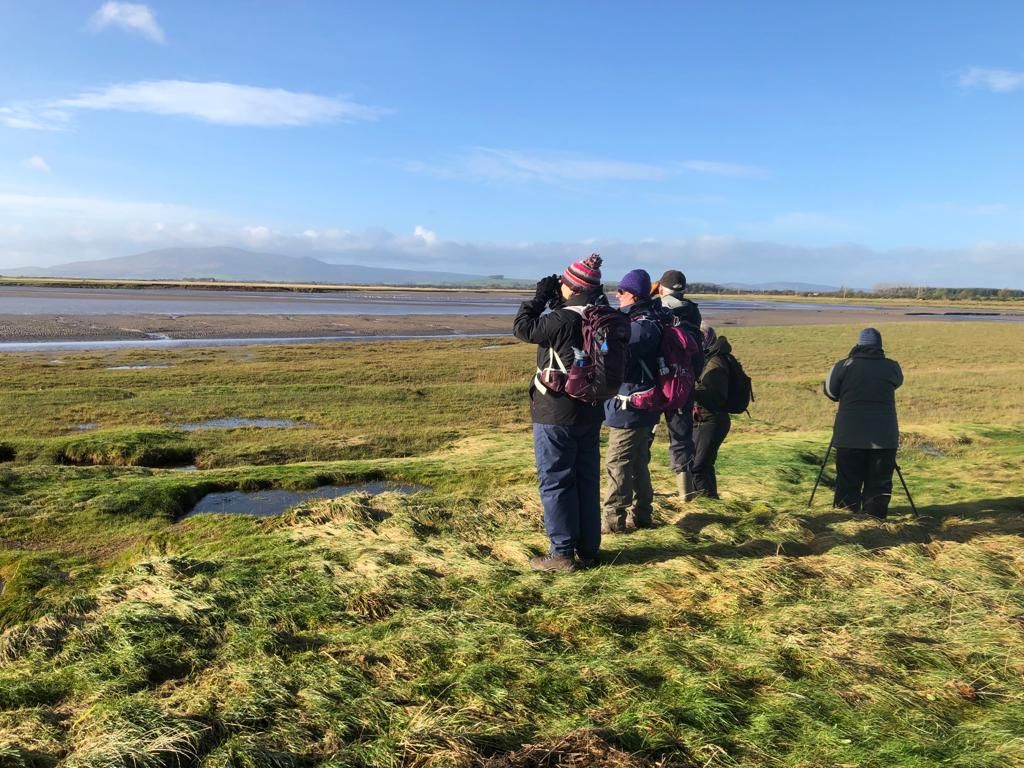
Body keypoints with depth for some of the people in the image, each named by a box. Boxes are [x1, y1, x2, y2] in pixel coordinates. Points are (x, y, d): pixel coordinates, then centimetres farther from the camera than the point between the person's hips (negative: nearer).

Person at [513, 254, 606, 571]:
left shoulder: (563, 319, -21)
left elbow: (522, 327, -11)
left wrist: (540, 297, -1)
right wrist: (555, 302, 11)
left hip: (556, 415, -8)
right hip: (590, 411, 8)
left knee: (555, 481, 2)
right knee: (586, 479, 14)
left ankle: (562, 552, 8)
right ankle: (588, 548, 23)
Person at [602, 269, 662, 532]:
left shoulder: (641, 327, -19)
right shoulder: (647, 322, 13)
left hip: (630, 408, -10)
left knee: (618, 465, -2)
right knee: (639, 463, 17)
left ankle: (614, 519, 6)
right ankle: (641, 515, 26)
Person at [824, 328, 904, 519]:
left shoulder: (844, 366, -2)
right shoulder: (892, 367, 2)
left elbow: (830, 392, 8)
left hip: (849, 436, -1)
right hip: (884, 437, 1)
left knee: (847, 484, 7)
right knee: (879, 486, 7)